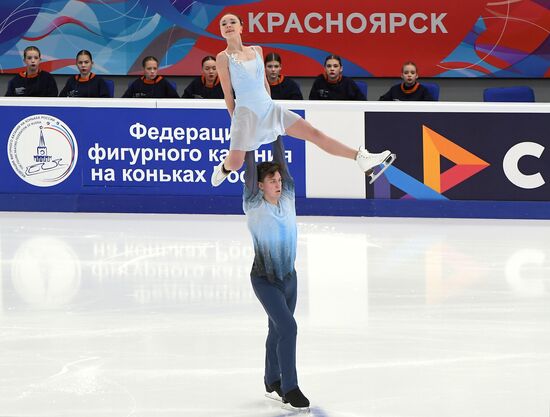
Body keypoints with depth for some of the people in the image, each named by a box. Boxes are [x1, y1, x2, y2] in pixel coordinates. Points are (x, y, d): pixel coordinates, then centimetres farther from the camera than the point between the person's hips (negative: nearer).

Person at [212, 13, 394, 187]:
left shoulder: (256, 50, 12)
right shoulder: (223, 57, -5)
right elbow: (227, 94, -2)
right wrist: (235, 121, 0)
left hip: (270, 107, 5)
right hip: (246, 113, -5)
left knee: (314, 133, -1)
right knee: (235, 163, -16)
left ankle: (361, 158, -2)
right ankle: (223, 168, 23)